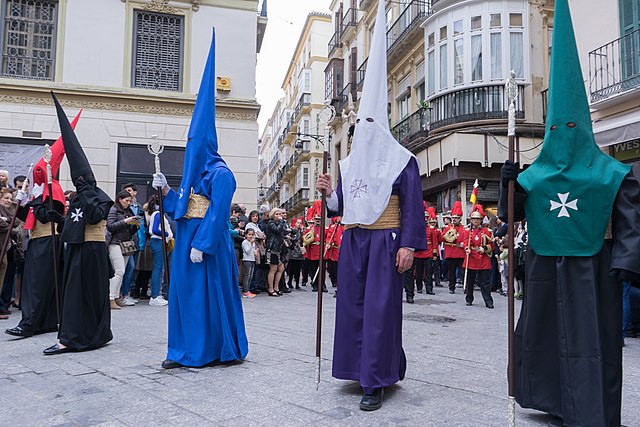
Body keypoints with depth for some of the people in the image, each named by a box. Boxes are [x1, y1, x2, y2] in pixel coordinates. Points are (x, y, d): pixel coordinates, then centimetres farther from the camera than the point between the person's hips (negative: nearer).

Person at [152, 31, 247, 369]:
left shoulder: (220, 173, -11)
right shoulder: (194, 173, 17)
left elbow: (217, 213, -19)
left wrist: (200, 245, -23)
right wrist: (166, 190, 8)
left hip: (207, 243, -10)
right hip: (187, 240, 10)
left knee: (206, 292, -2)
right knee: (183, 291, 11)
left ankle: (206, 350, 11)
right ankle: (184, 350, 19)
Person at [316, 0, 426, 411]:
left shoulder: (402, 161, -3)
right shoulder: (348, 164, 14)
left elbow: (413, 206, -7)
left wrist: (408, 245, -14)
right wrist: (329, 193, -3)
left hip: (385, 242, -6)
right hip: (353, 242, 6)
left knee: (380, 308, -6)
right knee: (352, 306, 9)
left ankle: (377, 382, 1)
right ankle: (362, 367, 23)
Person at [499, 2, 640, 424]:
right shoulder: (534, 175, 5)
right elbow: (511, 216, 7)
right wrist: (508, 184, -8)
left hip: (592, 270, -3)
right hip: (546, 269, 4)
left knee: (593, 340, 2)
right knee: (544, 334, 11)